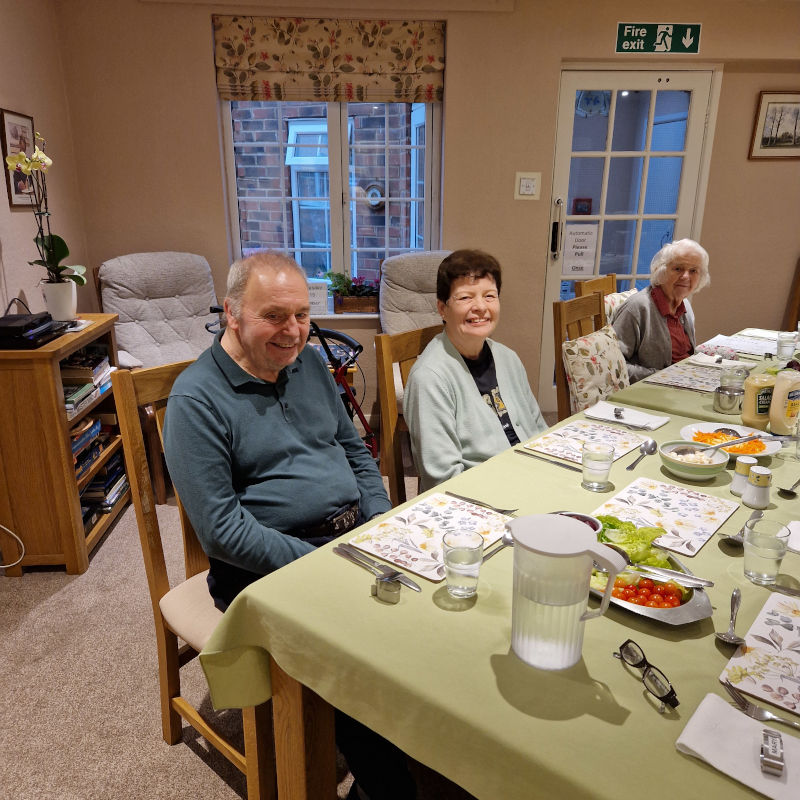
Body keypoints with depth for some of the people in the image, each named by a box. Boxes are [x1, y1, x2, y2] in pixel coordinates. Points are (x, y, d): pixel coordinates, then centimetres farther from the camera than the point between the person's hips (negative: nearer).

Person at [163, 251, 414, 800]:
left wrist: (384, 528, 2)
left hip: (355, 538, 6)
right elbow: (220, 527, -15)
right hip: (265, 568, -6)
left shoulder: (310, 363, 10)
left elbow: (355, 448, 16)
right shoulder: (196, 399, -10)